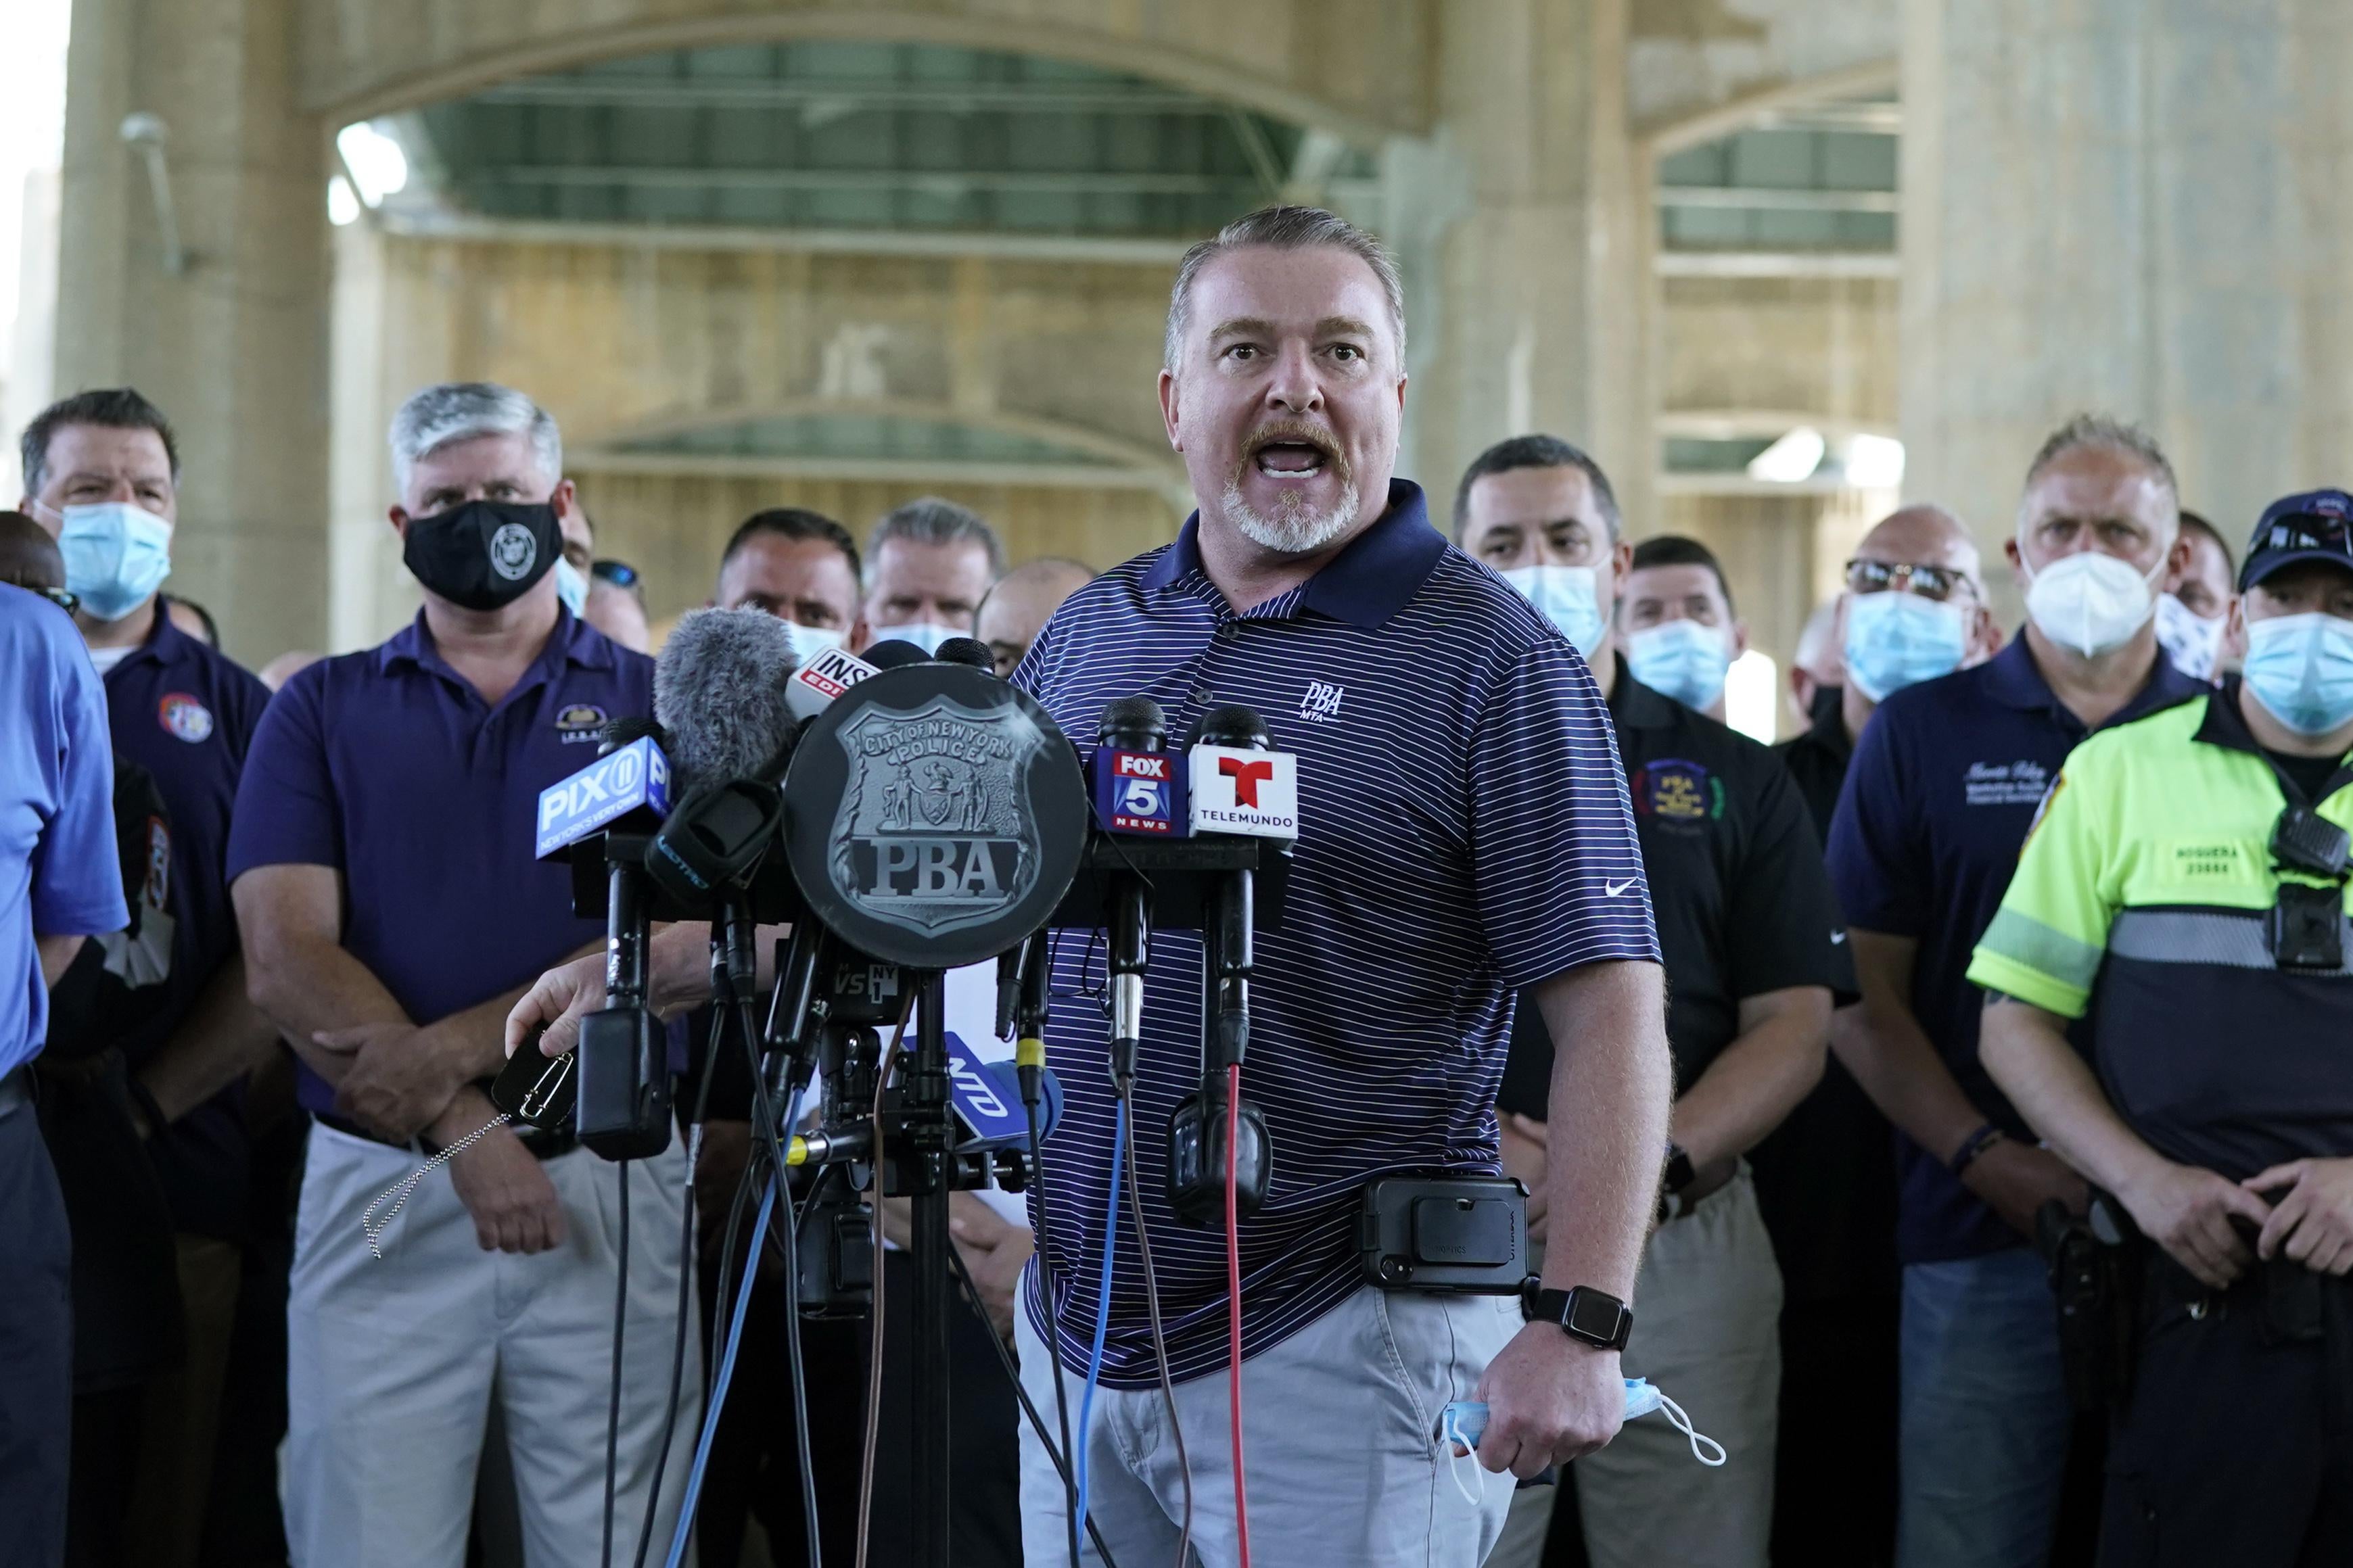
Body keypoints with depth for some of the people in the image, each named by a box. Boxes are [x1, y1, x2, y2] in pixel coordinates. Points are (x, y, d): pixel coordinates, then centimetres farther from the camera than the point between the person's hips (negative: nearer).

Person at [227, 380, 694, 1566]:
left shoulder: (658, 703, 9)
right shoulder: (322, 709, 10)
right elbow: (287, 960, -2)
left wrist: (451, 1051, -14)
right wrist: (465, 1128, -14)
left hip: (610, 1186, 0)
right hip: (381, 1188, 1)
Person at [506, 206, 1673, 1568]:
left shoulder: (1492, 660, -7)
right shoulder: (1094, 634, 11)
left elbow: (1610, 1009, -12)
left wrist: (1582, 1322, -20)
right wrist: (655, 968, 18)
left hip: (1339, 1346, -5)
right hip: (1076, 1339, 6)